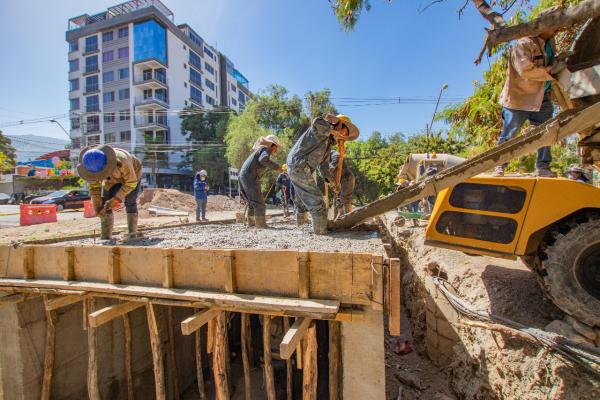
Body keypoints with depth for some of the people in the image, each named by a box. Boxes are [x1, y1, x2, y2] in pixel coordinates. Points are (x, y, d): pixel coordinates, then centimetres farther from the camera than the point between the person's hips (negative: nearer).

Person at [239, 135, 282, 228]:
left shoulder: (260, 149, 24)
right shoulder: (265, 149, -5)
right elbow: (263, 159, -27)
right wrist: (276, 166, -21)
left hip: (243, 176, 10)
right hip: (250, 177, -10)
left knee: (250, 201, 18)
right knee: (258, 202, -9)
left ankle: (251, 223, 24)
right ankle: (261, 225, -11)